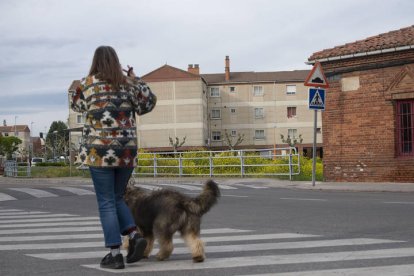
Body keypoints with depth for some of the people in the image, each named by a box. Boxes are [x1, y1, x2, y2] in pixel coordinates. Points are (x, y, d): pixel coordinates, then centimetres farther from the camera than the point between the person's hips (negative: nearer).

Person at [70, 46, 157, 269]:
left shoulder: (87, 84, -1)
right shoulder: (128, 82, 5)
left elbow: (76, 105, 17)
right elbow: (149, 103, 16)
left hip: (100, 151, -3)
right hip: (127, 151, 3)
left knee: (106, 203, 2)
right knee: (117, 198, 19)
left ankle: (115, 253, -1)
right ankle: (134, 235, -1)